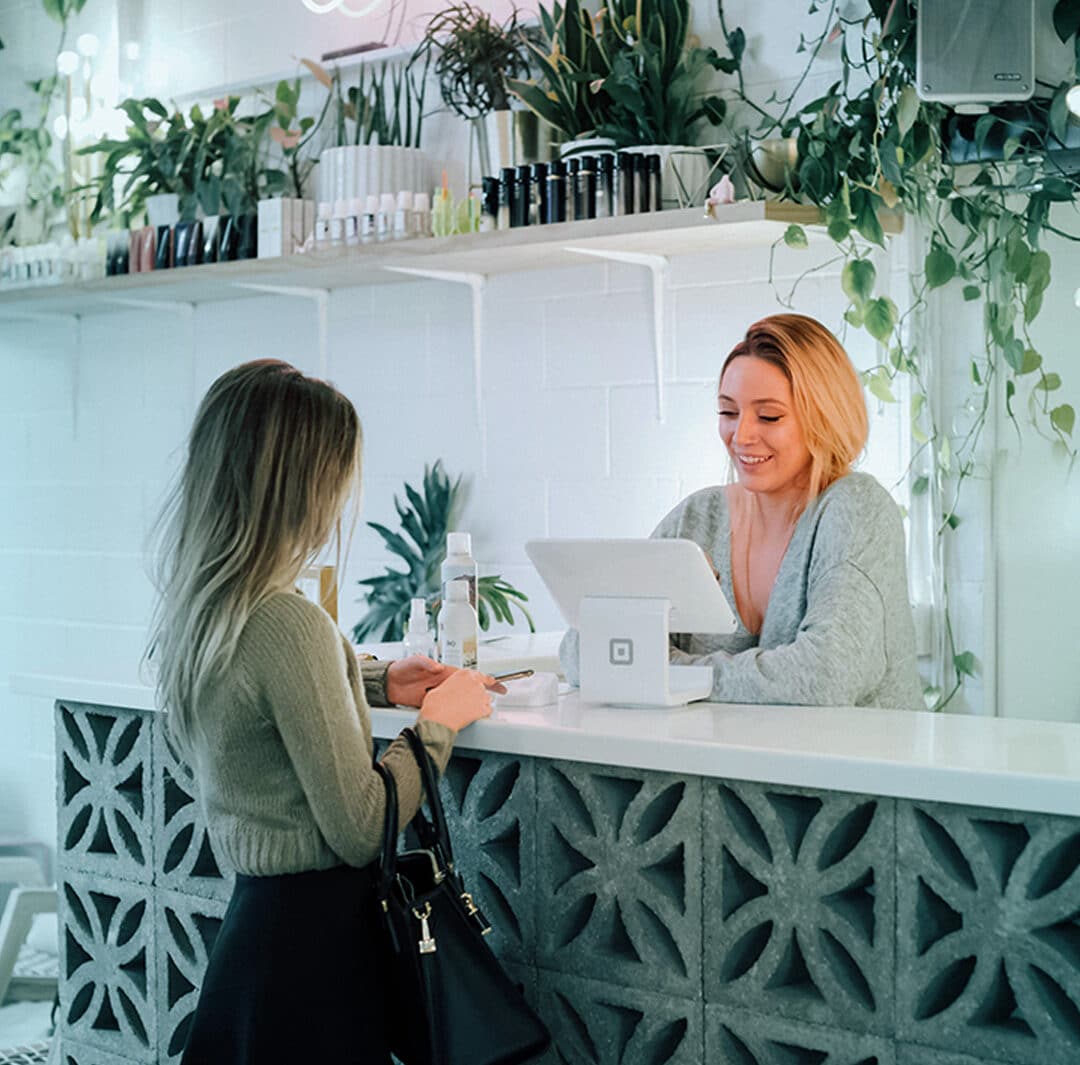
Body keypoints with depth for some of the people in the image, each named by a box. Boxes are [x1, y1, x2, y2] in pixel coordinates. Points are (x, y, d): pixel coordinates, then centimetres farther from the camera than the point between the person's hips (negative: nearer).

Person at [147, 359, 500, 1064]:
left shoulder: (193, 607, 2)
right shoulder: (288, 624, -25)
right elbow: (361, 832, -20)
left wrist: (379, 684, 17)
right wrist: (439, 722, -6)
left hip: (250, 911, 8)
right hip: (315, 933, -8)